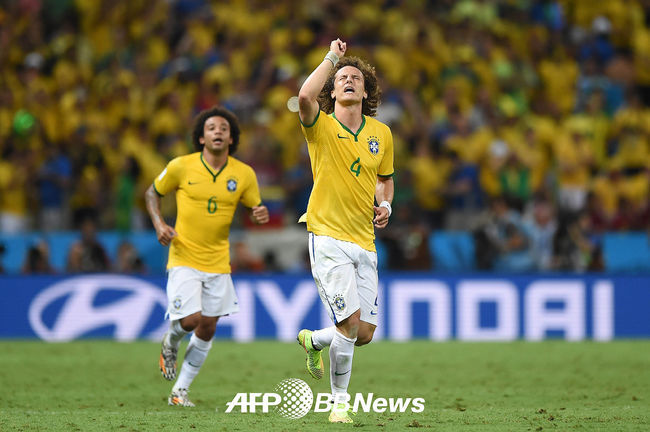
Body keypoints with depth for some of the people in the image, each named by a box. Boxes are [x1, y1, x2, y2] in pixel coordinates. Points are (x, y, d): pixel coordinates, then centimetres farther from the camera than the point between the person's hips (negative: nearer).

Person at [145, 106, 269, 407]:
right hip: (184, 258, -3)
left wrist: (260, 215, -13)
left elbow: (254, 207, 11)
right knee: (190, 319, -16)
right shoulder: (181, 167, -8)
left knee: (207, 328, 4)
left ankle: (180, 391, 19)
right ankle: (171, 343, 21)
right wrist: (159, 224, -10)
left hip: (218, 262, 3)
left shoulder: (244, 174, -2)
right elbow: (152, 193, 6)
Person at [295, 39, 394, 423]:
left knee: (364, 333, 4)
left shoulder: (381, 133, 9)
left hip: (364, 241, 5)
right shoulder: (321, 126, -5)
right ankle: (339, 403, 1)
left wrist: (385, 204, 4)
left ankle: (314, 341, 36)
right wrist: (332, 58, -16)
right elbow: (305, 96, -28)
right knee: (350, 322, -16)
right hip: (328, 237, -5)